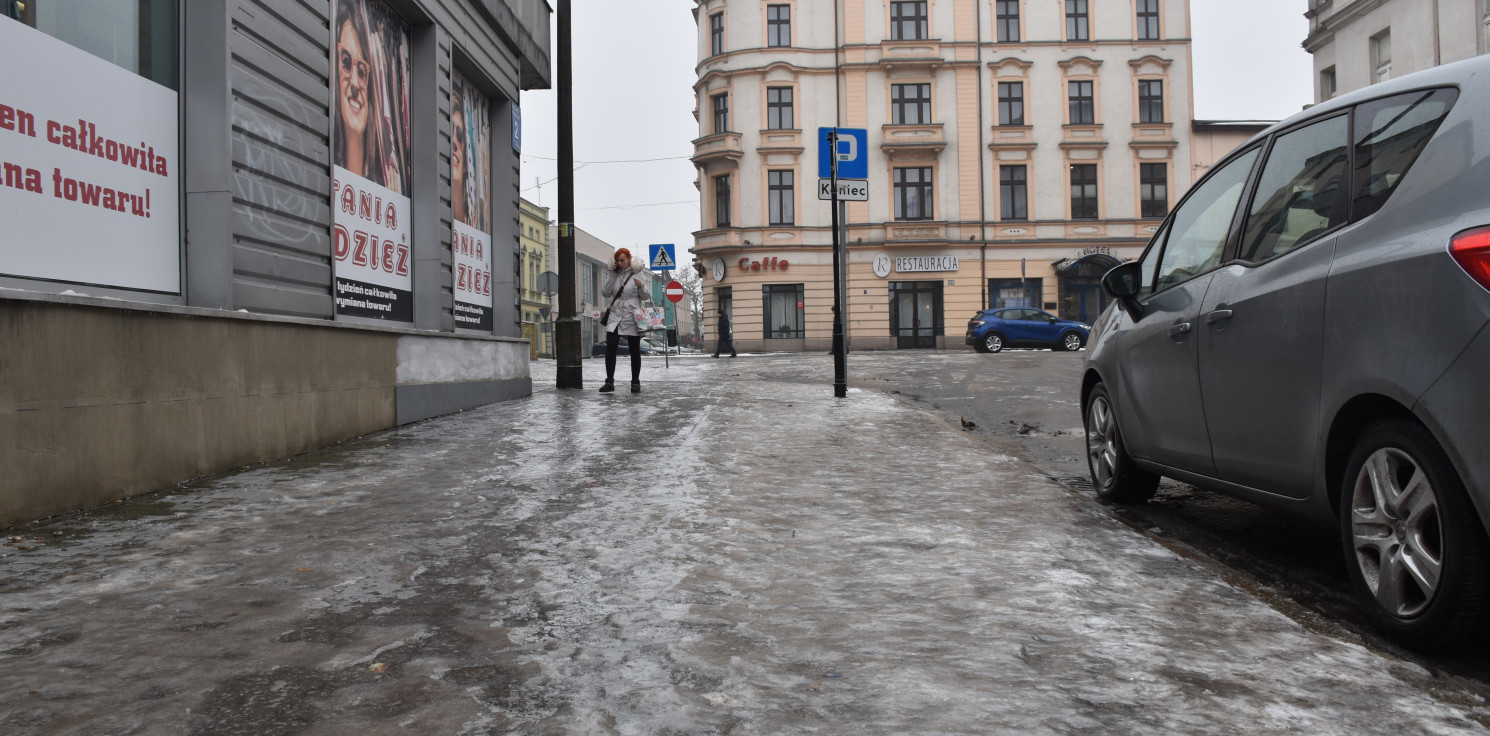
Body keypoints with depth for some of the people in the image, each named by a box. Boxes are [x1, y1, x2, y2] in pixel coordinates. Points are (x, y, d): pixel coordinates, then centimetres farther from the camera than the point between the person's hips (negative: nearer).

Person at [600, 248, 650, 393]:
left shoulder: (636, 275, 2)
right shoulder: (613, 274, 10)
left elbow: (646, 297, 1)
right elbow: (605, 293, 0)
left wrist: (641, 287, -18)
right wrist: (612, 276, -6)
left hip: (631, 317, -2)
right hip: (615, 316, 2)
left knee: (635, 350, 4)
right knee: (610, 347, -10)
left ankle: (635, 382, 11)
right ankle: (609, 382, -9)